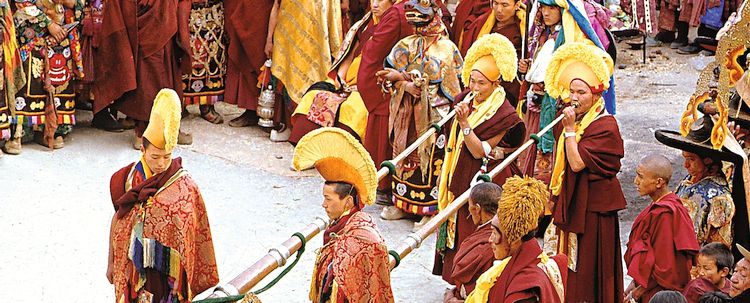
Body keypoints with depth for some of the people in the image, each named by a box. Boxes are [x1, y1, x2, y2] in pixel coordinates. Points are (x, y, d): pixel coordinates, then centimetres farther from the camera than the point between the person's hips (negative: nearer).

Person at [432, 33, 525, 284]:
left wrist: (464, 123, -28)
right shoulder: (465, 101, 6)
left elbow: (479, 152, -20)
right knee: (456, 229, 11)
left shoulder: (503, 114, -16)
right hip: (460, 178, 7)